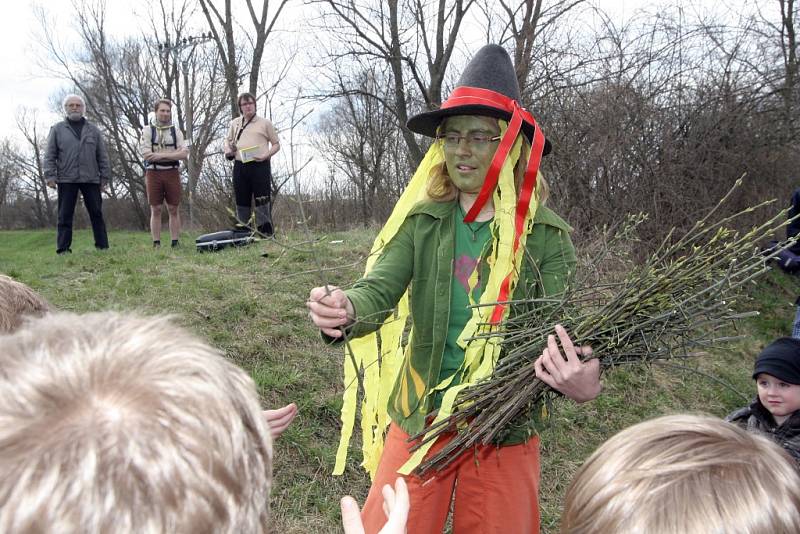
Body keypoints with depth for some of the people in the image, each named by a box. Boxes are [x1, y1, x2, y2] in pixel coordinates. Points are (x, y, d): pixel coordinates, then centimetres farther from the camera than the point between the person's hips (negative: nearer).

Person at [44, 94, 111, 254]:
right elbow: (50, 155, 6)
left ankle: (102, 246, 6)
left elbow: (102, 156, 12)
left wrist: (105, 177, 5)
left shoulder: (93, 130, 14)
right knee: (65, 216, 0)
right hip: (66, 180, -1)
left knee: (96, 214, 1)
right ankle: (63, 249, 3)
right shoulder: (57, 129, 10)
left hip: (91, 179, 1)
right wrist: (50, 175, -5)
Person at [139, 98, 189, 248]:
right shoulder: (147, 130, 4)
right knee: (155, 210, 1)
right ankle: (156, 244, 5)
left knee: (174, 209, 2)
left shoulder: (176, 131, 10)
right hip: (153, 173, -1)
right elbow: (146, 154, -8)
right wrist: (173, 154, -9)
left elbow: (184, 154, -4)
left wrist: (161, 155, -13)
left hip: (172, 173, 2)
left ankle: (175, 243, 7)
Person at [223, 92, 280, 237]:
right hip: (240, 166, 4)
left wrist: (266, 155, -11)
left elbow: (276, 144, 7)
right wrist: (228, 151, 7)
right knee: (241, 201, 8)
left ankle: (266, 233, -2)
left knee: (262, 201, -6)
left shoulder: (264, 123, 5)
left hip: (260, 166, -4)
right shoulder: (235, 123, 16)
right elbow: (228, 140, 29)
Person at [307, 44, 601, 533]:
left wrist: (584, 383, -38)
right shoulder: (422, 221, -4)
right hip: (421, 418, 1)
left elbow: (564, 328, -15)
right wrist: (346, 311, -39)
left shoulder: (545, 234, -9)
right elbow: (381, 288, -15)